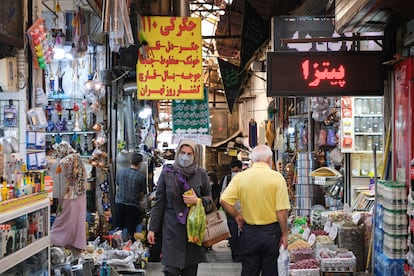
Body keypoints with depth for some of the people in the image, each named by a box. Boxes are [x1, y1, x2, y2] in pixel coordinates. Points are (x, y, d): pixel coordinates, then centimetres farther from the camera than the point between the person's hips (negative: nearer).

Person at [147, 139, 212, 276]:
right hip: (172, 227, -1)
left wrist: (197, 200, -10)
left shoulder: (201, 174, 4)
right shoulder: (167, 172, 2)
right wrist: (152, 228, 2)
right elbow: (159, 202, 4)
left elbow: (209, 198, 13)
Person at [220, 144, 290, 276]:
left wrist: (237, 215, 4)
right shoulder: (277, 177, -11)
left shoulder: (240, 177, -4)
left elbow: (224, 200, -11)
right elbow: (282, 211, -12)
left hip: (248, 231, 2)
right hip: (271, 232, -2)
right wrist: (284, 234, -2)